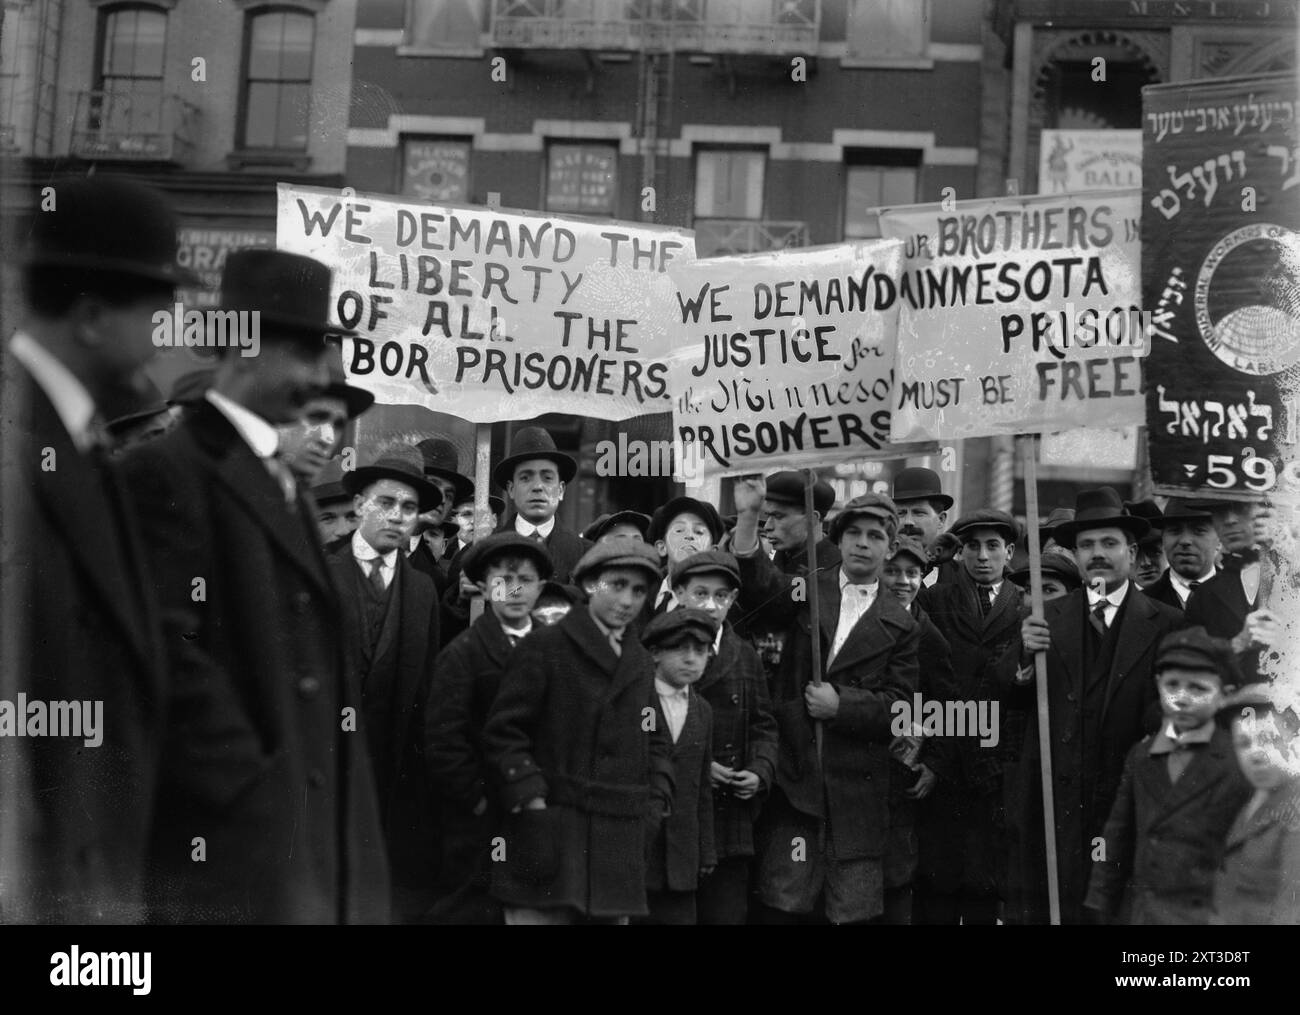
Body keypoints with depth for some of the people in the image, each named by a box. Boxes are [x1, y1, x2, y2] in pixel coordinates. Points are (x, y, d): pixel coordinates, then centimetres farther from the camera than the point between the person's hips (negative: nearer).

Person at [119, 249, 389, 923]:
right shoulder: (169, 473, -9)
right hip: (235, 833, -8)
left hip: (314, 829, 8)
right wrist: (252, 788, -17)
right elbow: (170, 652, -18)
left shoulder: (284, 485, 19)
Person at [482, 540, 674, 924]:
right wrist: (532, 802, -13)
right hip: (550, 837, -5)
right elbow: (503, 731, -5)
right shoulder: (543, 647, -2)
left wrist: (655, 803, 8)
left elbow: (657, 741, 23)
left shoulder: (641, 663, 18)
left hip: (620, 845, 6)